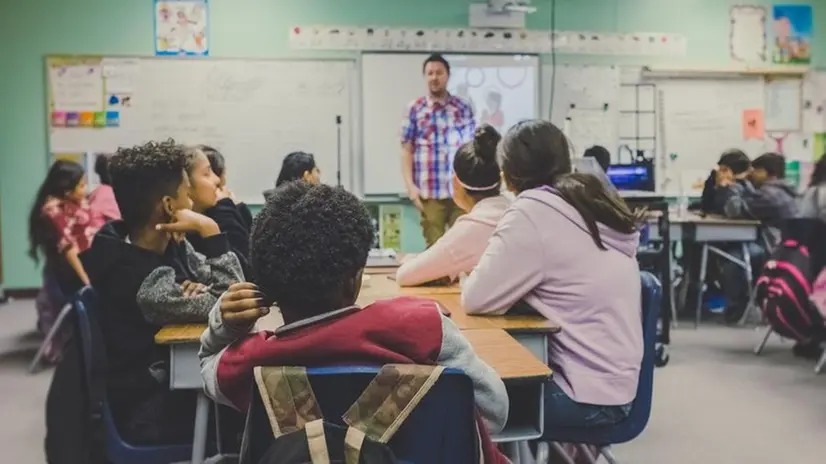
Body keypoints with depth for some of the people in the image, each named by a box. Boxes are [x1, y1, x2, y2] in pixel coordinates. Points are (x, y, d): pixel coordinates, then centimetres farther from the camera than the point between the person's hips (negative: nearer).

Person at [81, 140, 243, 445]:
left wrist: (201, 290, -19)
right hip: (153, 412, -7)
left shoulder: (169, 244, -3)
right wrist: (210, 230, -28)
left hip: (173, 377, 7)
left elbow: (223, 283, 2)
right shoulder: (146, 283, -29)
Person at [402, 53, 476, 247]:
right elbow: (406, 150, 3)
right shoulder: (414, 109, 4)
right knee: (435, 246, 4)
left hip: (461, 189, 2)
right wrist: (410, 185, -6)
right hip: (430, 192, -1)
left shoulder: (463, 107, 9)